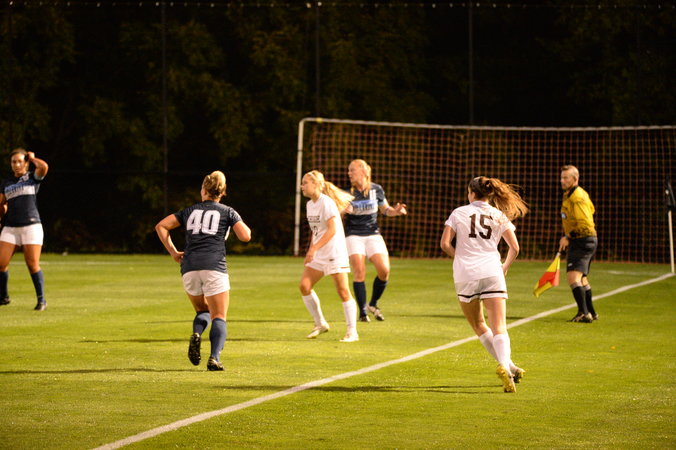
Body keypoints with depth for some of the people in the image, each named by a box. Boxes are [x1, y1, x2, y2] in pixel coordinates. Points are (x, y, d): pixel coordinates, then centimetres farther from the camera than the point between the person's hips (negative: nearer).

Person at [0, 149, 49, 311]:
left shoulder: (33, 177, 3)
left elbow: (44, 167, -17)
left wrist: (32, 157, -2)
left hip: (31, 226, -4)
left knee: (33, 265, -8)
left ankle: (41, 299, 2)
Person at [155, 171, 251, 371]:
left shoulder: (190, 211, 18)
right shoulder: (227, 212, 9)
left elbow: (161, 226, 13)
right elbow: (245, 236, 0)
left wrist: (173, 252, 14)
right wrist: (245, 227, 22)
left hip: (189, 267, 3)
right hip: (214, 267, -3)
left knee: (202, 310, 21)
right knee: (219, 317, 1)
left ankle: (196, 335, -13)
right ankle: (214, 358, -21)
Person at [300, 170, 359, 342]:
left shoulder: (326, 203, -15)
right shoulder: (310, 204, 12)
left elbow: (332, 230, -23)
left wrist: (314, 248, -26)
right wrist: (310, 251, 18)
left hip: (335, 253, -9)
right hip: (318, 256, 9)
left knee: (343, 291, -7)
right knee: (304, 286, -1)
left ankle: (352, 332, -2)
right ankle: (320, 323, 13)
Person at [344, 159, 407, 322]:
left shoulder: (376, 190, 2)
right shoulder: (348, 193, -2)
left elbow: (385, 209, 15)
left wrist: (395, 211, -6)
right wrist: (344, 211, -23)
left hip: (373, 235, 2)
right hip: (354, 235, -2)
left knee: (384, 271, -11)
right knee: (359, 272, -13)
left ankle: (373, 304, 12)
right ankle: (362, 312, -5)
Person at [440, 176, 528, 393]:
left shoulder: (459, 213, 7)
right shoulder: (499, 216, 10)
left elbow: (445, 243, -1)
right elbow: (514, 247, 6)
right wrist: (505, 266, 23)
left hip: (465, 275, 0)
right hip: (491, 272, 0)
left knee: (479, 326, 16)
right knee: (499, 328, -7)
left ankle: (509, 367, 13)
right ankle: (504, 365, -33)